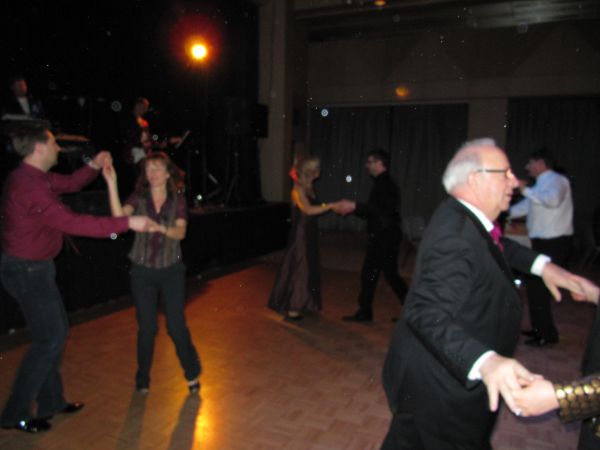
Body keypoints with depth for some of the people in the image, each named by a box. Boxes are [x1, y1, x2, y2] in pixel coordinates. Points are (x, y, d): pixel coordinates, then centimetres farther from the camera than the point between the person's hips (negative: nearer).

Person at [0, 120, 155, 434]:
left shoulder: (34, 177, 6)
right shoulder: (28, 186, -26)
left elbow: (69, 184, 22)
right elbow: (72, 223, -32)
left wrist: (93, 166, 4)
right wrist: (127, 224, -32)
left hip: (35, 268, 10)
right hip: (27, 271, -10)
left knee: (56, 332, 16)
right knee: (49, 339, -1)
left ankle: (50, 401, 30)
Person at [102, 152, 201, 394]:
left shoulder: (178, 200, 0)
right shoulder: (138, 198, -2)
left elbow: (181, 233, -12)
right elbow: (119, 215, -21)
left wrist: (161, 228, -31)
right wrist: (112, 183, -29)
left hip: (171, 270, 0)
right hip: (142, 271, 0)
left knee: (176, 326, 0)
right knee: (147, 328, 6)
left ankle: (192, 373, 22)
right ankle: (143, 378, 29)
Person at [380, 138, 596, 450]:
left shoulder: (462, 218, 1)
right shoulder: (454, 237, -30)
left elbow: (497, 246, 23)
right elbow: (428, 313, -40)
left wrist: (541, 264, 9)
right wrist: (485, 362, -53)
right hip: (442, 387, -9)